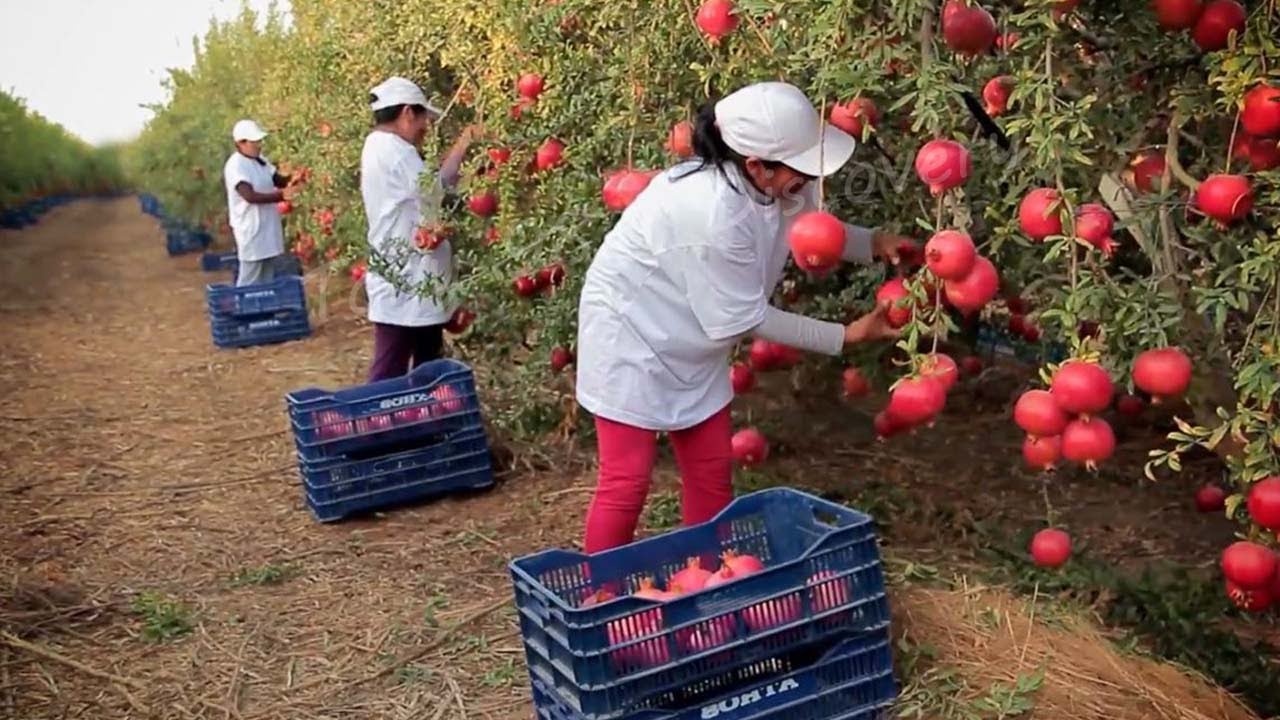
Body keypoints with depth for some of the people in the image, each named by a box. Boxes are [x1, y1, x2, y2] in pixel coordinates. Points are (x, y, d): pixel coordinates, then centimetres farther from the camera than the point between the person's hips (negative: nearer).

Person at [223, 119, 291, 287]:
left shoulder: (261, 160, 9)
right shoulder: (235, 166, -16)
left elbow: (279, 181, 12)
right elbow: (250, 196, -25)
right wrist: (281, 196, -31)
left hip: (269, 228, 8)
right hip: (251, 230, -8)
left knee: (268, 279, 14)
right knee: (249, 282, -3)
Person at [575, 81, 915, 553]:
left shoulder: (780, 184, -13)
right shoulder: (713, 213, -36)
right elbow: (745, 319, -25)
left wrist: (873, 244, -9)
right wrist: (846, 336, -19)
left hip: (695, 335, 8)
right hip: (631, 329, -8)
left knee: (712, 473, 12)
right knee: (627, 482, -4)